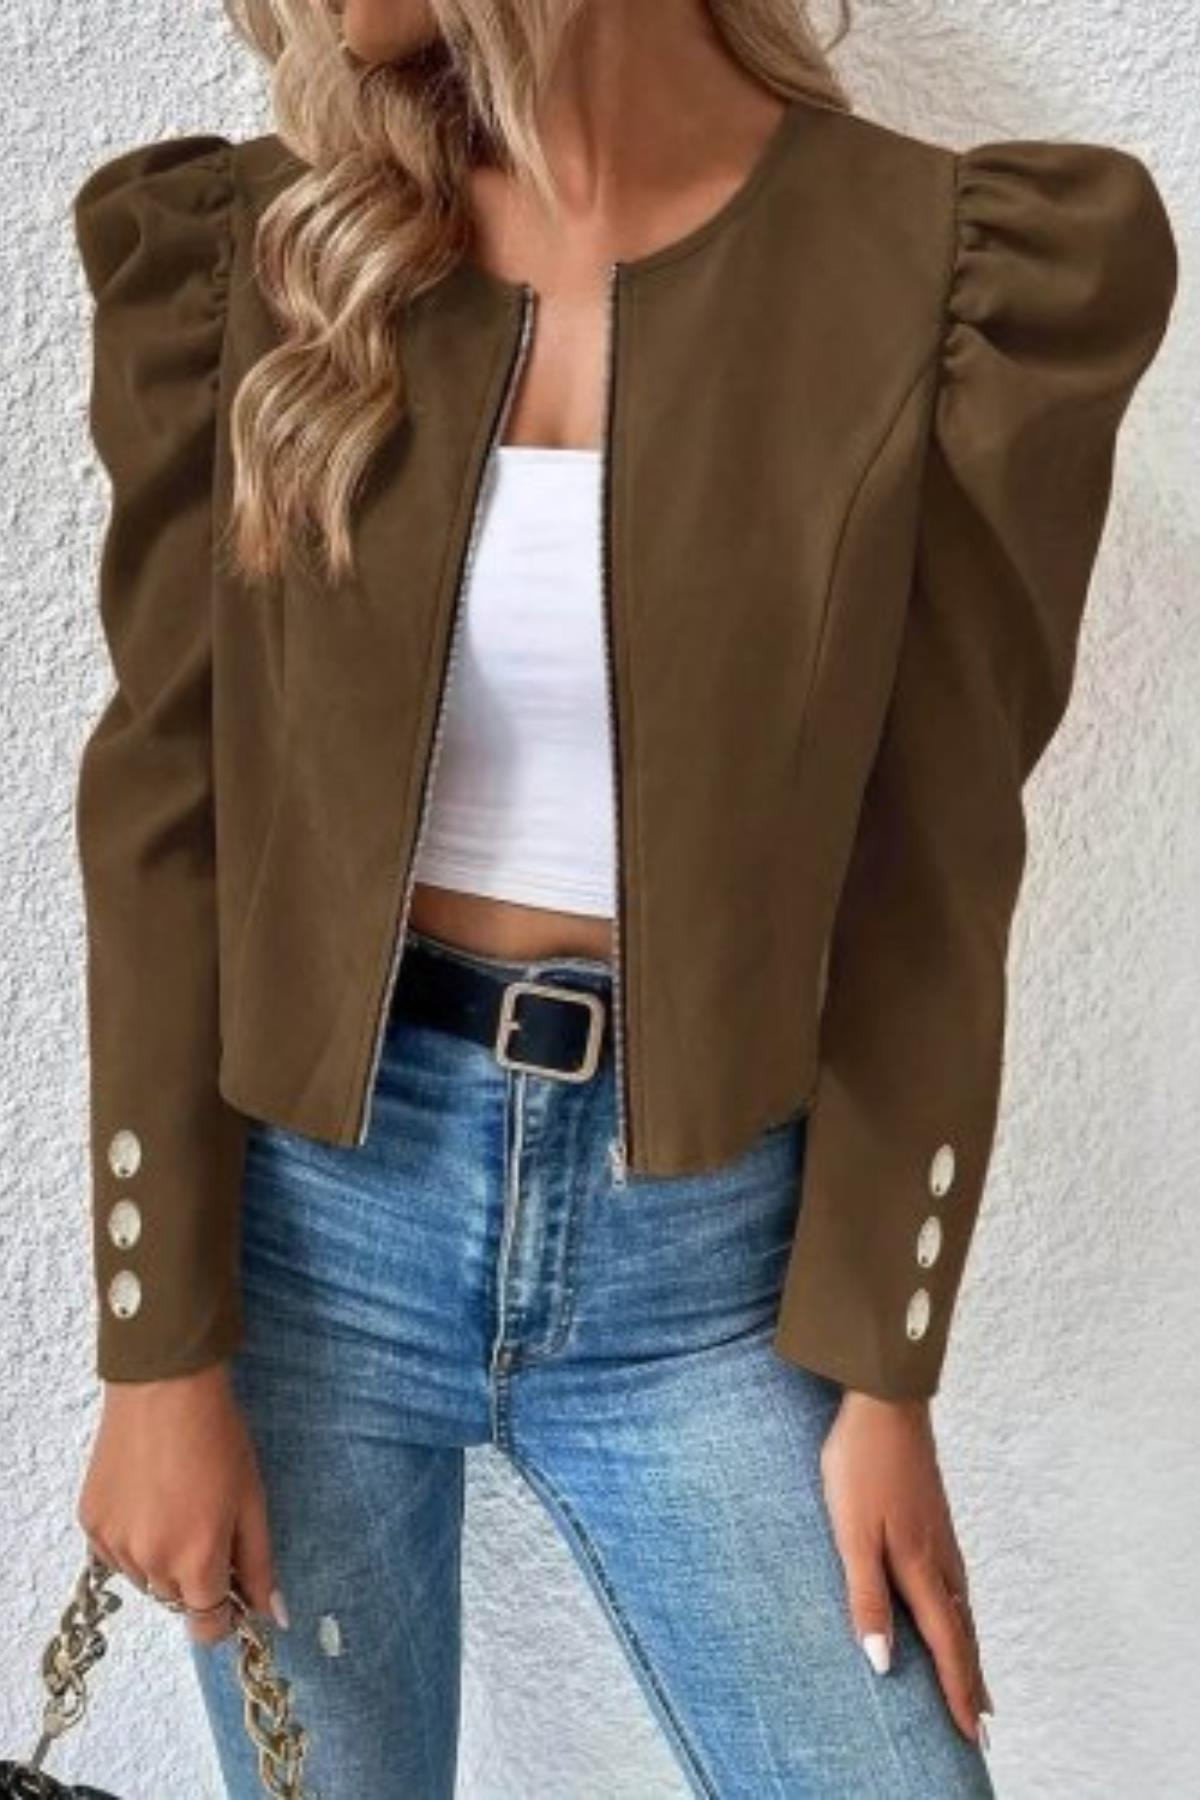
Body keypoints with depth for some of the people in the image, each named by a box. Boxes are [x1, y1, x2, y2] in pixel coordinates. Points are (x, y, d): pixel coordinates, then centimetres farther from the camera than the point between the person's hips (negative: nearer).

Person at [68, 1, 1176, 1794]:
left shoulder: (975, 258, -8)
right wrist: (161, 1349, -4)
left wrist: (882, 1373, -2)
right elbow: (166, 806, -3)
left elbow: (931, 874, -4)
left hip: (707, 1250, 0)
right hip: (313, 1203, 1)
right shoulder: (246, 242, -3)